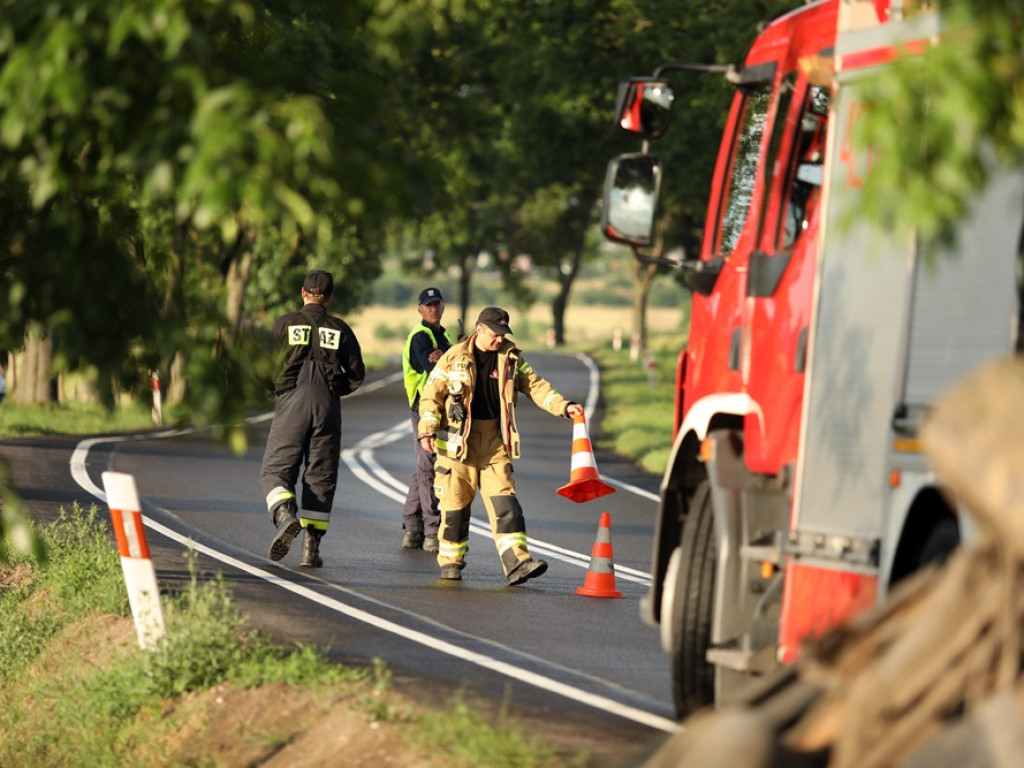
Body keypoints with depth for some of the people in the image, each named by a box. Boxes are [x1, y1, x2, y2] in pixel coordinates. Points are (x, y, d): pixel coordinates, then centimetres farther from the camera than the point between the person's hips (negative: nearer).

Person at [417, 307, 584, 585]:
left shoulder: (511, 358, 7)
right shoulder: (454, 358, -2)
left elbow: (536, 386, 10)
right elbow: (432, 395, 0)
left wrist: (564, 406, -4)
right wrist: (427, 429, -12)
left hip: (495, 442, 2)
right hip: (458, 441, -2)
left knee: (504, 502, -7)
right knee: (455, 504, 2)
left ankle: (517, 562, -14)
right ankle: (450, 562, 17)